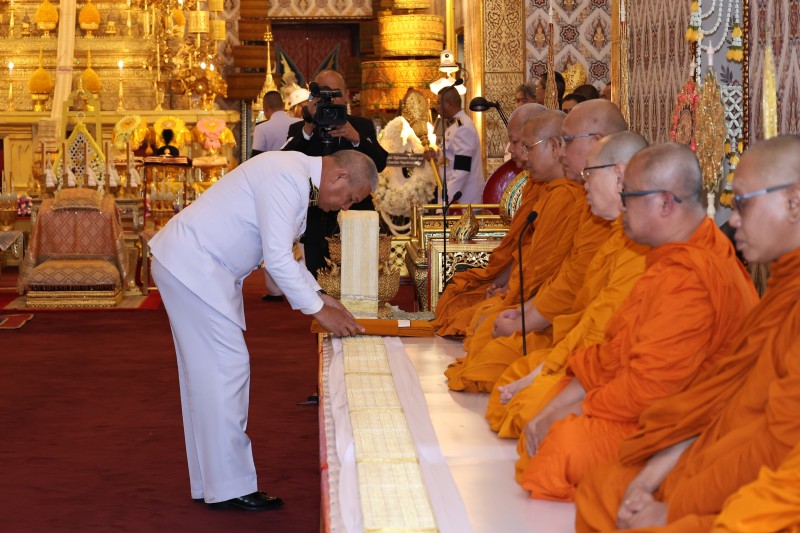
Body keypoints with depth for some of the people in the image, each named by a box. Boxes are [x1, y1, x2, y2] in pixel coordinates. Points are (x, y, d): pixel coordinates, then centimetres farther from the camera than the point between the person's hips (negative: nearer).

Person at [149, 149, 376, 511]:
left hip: (196, 264, 11)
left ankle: (211, 482, 19)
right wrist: (318, 310, -16)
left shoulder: (298, 176, 11)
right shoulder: (288, 179, -21)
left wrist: (319, 297, 11)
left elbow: (281, 254, 19)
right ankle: (230, 488, -4)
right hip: (191, 267, -11)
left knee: (207, 370, 12)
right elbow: (277, 258, -23)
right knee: (225, 367, -9)